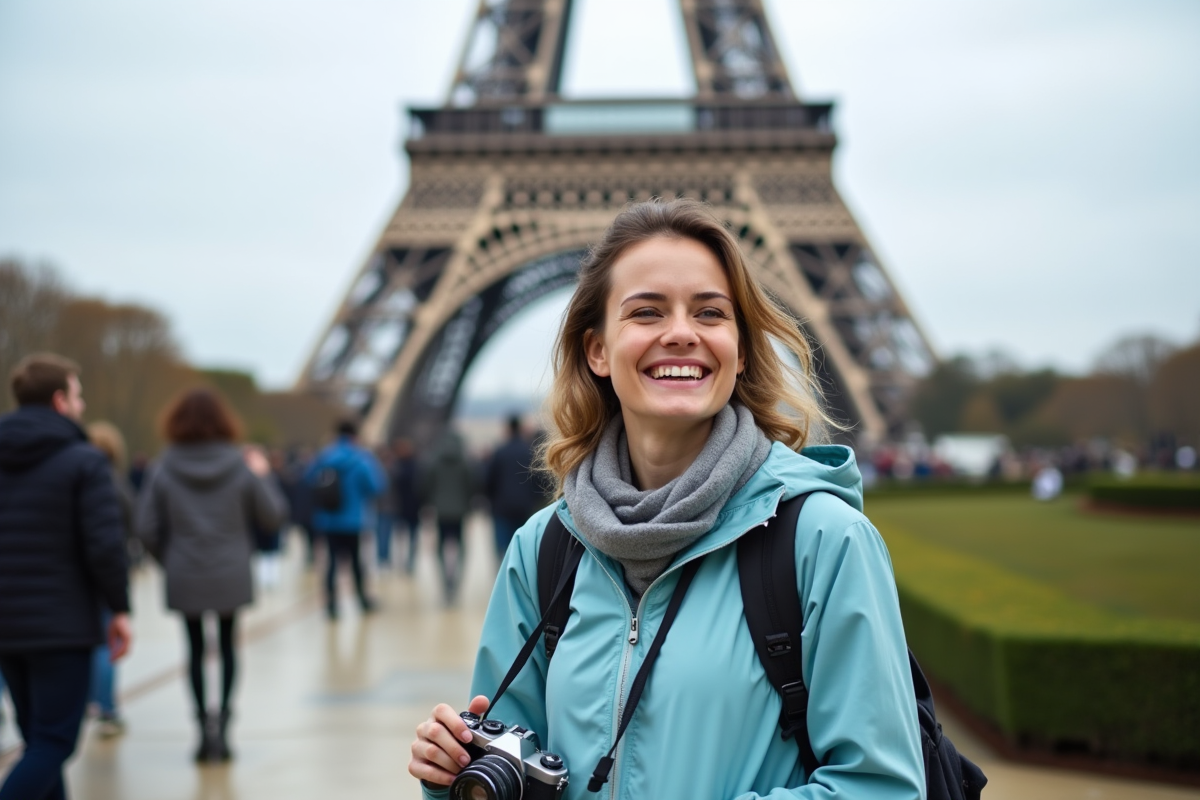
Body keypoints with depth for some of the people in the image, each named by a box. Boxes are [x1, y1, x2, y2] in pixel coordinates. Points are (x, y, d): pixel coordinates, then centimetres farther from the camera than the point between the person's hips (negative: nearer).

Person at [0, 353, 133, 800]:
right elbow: (105, 545, -16)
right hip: (62, 626, -6)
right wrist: (119, 608, -6)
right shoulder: (83, 461, -10)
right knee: (54, 742, -2)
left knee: (38, 740, 17)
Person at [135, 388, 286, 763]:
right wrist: (263, 475, 14)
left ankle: (204, 721, 6)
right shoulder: (242, 467, -7)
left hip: (184, 579, 0)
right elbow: (273, 515, 0)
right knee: (228, 645, 14)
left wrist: (167, 559, 11)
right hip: (231, 576, 0)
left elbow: (146, 527, -6)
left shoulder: (163, 470, -7)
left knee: (196, 649, 12)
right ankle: (223, 713, -3)